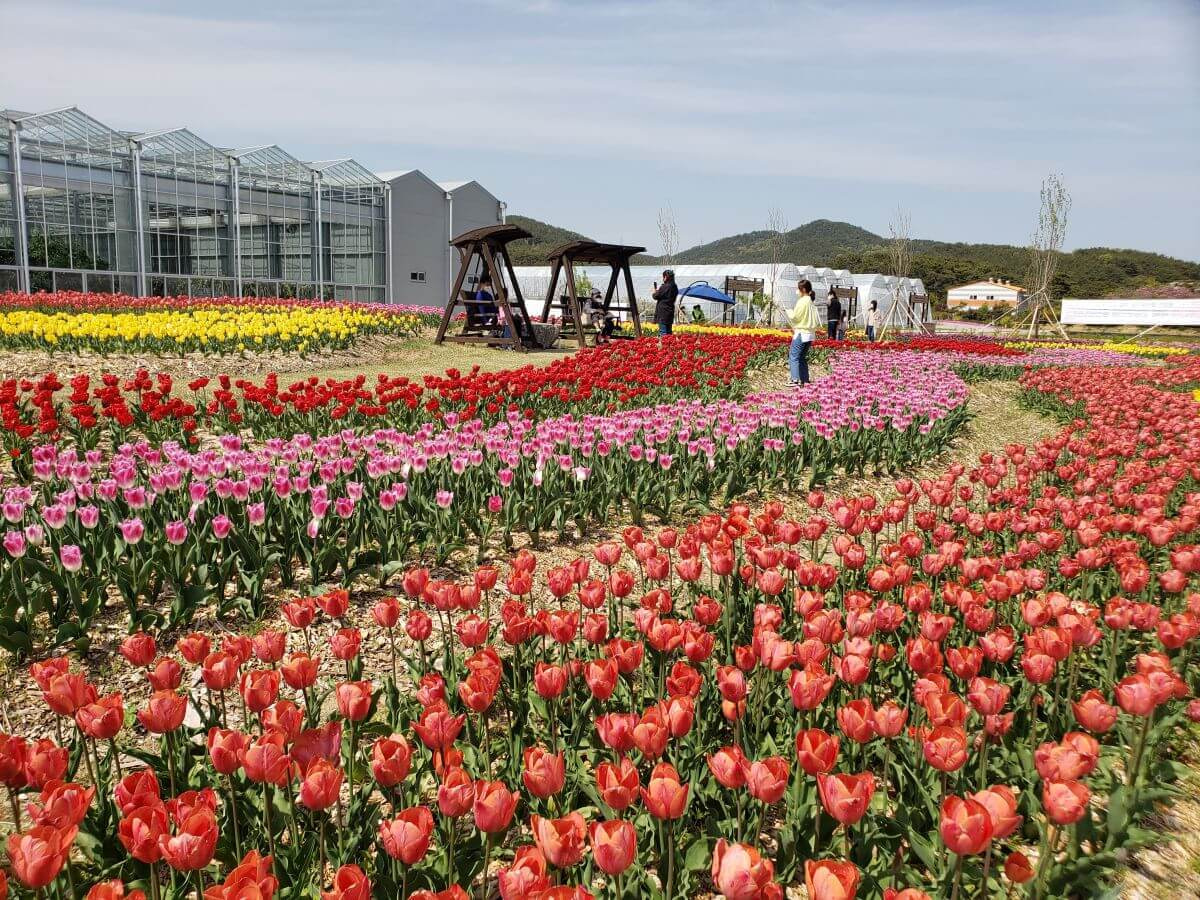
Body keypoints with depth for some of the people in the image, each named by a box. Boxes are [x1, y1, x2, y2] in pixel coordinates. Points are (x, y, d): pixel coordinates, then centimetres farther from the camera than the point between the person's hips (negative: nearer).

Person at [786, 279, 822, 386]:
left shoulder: (802, 301, -12)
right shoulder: (812, 303, 12)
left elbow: (794, 317, -11)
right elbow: (818, 322, 14)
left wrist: (789, 311, 8)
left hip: (801, 333, -8)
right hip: (810, 334, 8)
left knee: (793, 356, -6)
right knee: (802, 357, 14)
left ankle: (795, 380, -16)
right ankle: (805, 380, 12)